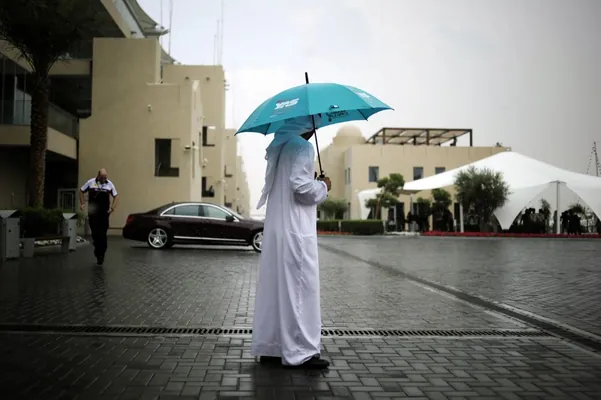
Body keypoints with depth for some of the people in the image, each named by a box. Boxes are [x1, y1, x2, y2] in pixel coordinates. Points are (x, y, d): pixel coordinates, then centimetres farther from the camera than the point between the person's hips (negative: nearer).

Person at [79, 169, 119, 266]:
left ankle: (101, 254, 6)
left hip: (104, 213, 0)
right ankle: (98, 250, 22)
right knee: (95, 233, 4)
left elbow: (116, 196, 10)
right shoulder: (90, 182, 1)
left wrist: (112, 208, -2)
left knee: (102, 234, -1)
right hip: (93, 213, 0)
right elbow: (81, 191, 12)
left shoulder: (109, 184, 3)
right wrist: (82, 203, 0)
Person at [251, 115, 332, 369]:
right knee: (299, 288, -3)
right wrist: (323, 186, -4)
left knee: (274, 286, 11)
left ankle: (269, 347, 18)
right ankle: (300, 351, 3)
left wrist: (315, 184, 18)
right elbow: (300, 185, -21)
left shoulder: (279, 147, 16)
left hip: (275, 228, 9)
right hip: (295, 230, -9)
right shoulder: (302, 147, -11)